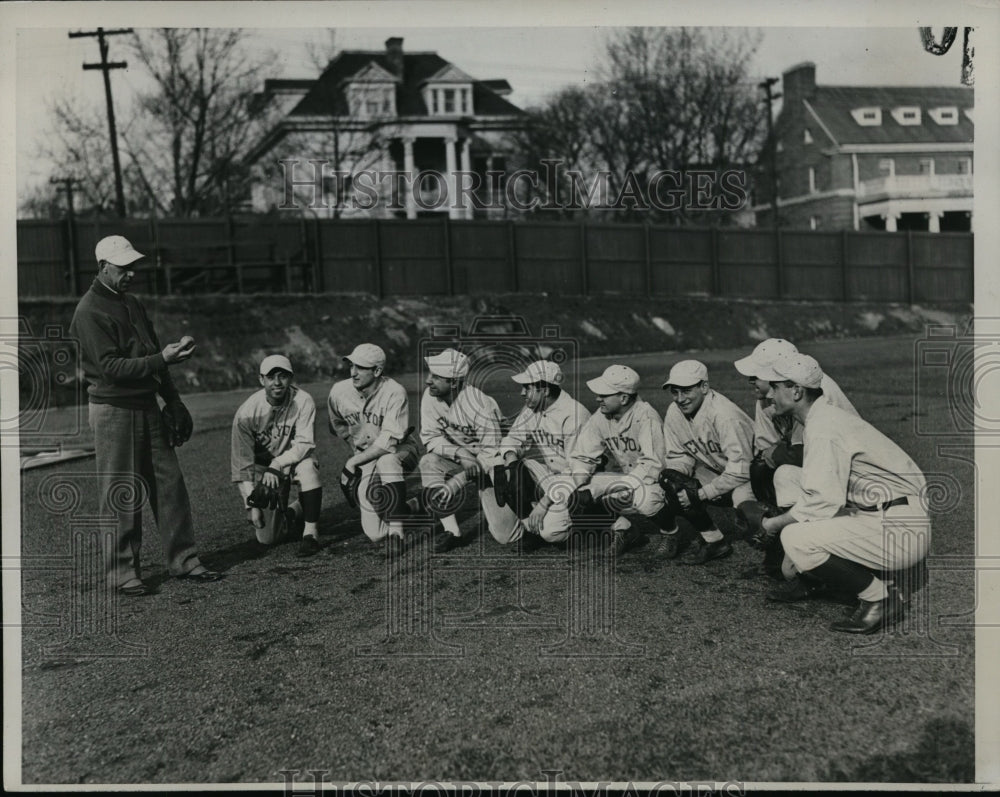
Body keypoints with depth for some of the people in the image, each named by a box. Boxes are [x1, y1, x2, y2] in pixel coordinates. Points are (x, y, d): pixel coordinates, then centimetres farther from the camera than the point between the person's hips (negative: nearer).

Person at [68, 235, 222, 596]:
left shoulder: (132, 304, 14)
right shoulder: (89, 312, -12)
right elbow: (110, 367, -20)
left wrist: (173, 401, 14)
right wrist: (161, 359, -25)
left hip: (148, 405, 8)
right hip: (113, 410, -7)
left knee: (170, 483, 7)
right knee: (121, 495, -1)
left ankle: (182, 559, 15)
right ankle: (123, 572, 10)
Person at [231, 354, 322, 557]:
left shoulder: (303, 401, -18)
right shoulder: (246, 412, -18)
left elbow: (305, 444, -21)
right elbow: (242, 462, -14)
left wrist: (277, 465, -35)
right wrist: (251, 504, -18)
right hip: (262, 467, 0)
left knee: (307, 466, -37)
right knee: (267, 537, -7)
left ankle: (310, 532, -20)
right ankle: (293, 511, 28)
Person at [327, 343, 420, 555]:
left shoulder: (394, 393, -23)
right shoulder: (339, 392, -10)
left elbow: (389, 441, -27)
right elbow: (338, 425, 13)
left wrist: (354, 461, -25)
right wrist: (354, 446, 4)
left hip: (399, 450, -4)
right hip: (366, 457, 4)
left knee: (387, 461, -43)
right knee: (375, 534, -9)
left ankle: (396, 532, -30)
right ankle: (408, 506, 26)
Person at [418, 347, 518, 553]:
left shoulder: (481, 407, -30)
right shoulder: (430, 396, -14)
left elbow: (489, 456, -26)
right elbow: (430, 437, -9)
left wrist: (457, 482, -34)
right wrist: (459, 452, -28)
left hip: (489, 464, -5)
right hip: (458, 459, 5)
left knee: (504, 536, -12)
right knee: (428, 462, -29)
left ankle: (490, 505, 25)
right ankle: (452, 532, -19)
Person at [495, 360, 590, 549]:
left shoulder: (574, 414, -19)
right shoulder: (530, 410, 5)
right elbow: (512, 439, 10)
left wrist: (544, 504, -25)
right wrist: (511, 457, -16)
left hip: (567, 483, -7)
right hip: (540, 477, 7)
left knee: (550, 530, -29)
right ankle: (531, 525, -5)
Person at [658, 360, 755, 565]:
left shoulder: (725, 415, -28)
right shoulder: (673, 414, -6)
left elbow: (741, 470, -29)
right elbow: (680, 456, 5)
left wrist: (702, 493, -29)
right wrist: (672, 473, -18)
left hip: (746, 477, -6)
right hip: (715, 474, 7)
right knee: (674, 490, -18)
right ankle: (713, 539, -2)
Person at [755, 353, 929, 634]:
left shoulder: (823, 428, -19)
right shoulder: (820, 417, 12)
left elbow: (824, 502, -25)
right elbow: (820, 488, 18)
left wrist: (774, 523, -11)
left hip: (902, 531, -10)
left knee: (796, 538, -25)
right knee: (786, 475, 9)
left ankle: (882, 597, -10)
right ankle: (808, 577, 13)